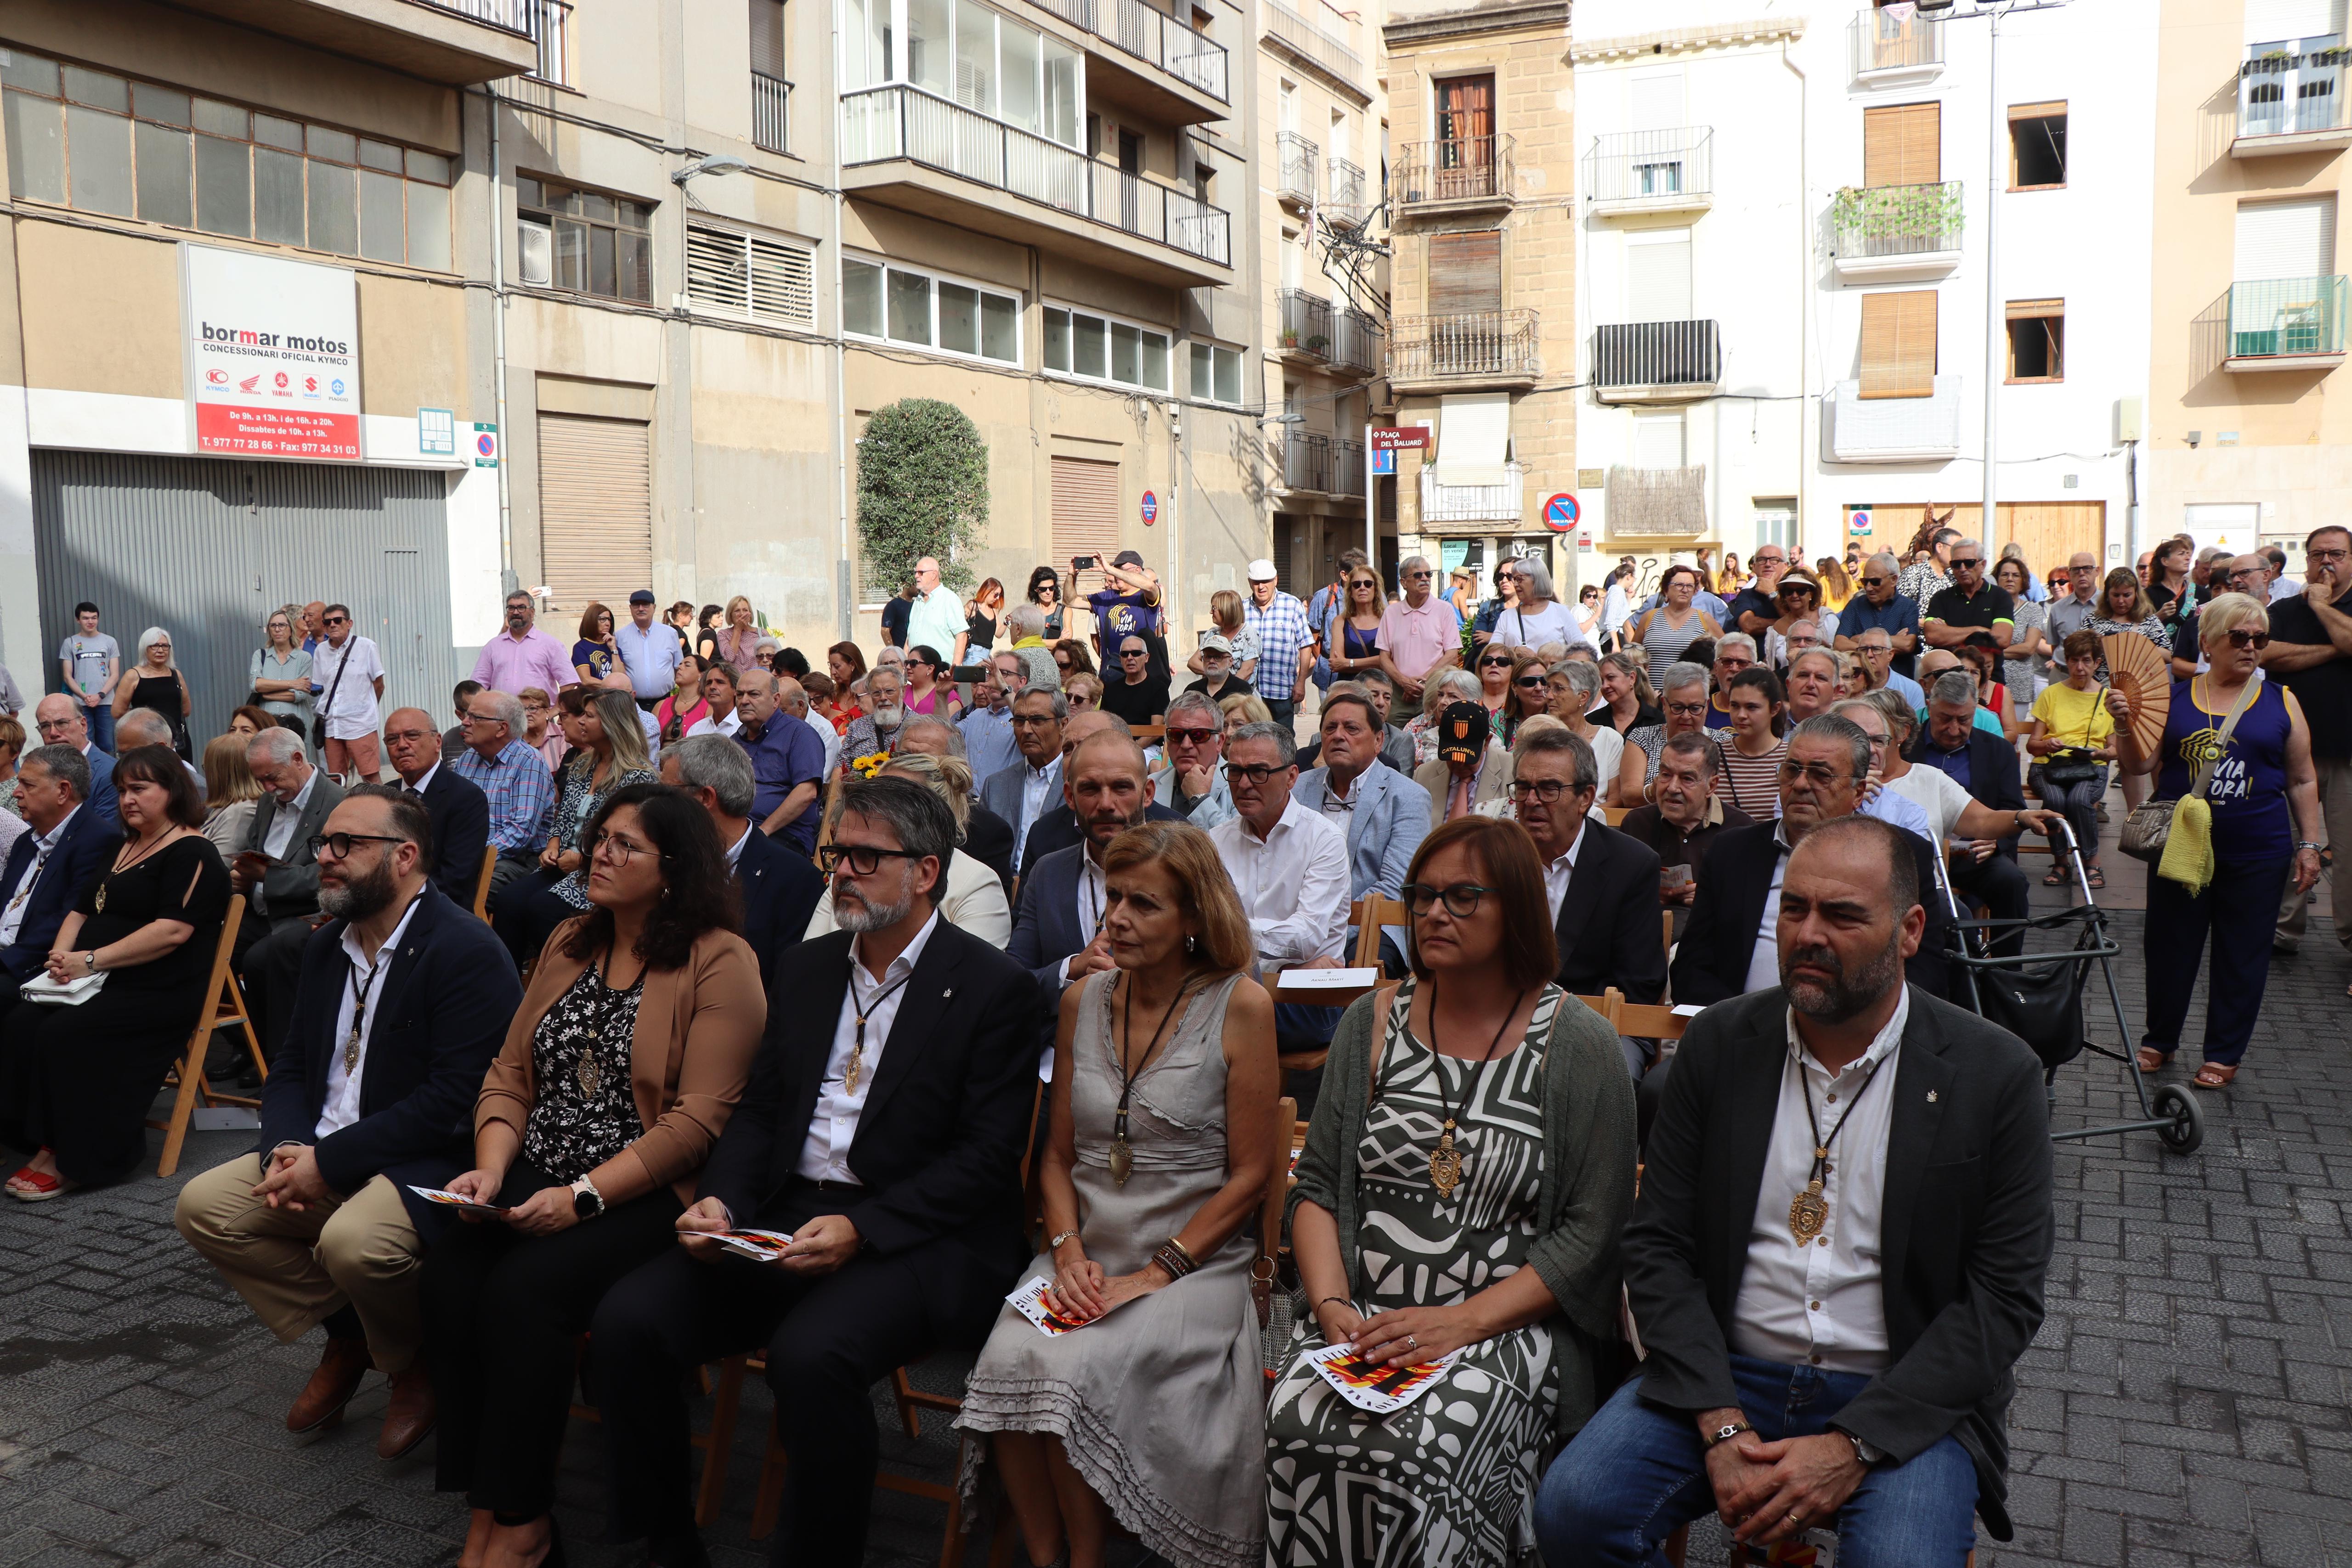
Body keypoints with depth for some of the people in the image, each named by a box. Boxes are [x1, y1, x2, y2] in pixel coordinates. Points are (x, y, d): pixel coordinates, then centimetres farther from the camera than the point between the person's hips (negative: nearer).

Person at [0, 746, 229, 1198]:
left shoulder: (191, 854, -7)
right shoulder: (123, 848, 21)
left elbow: (173, 931, -19)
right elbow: (82, 910, 24)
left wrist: (92, 960, -19)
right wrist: (61, 953, 2)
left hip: (159, 992, -8)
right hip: (100, 983, 8)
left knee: (64, 1035, -28)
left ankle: (72, 1160, -15)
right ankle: (45, 1146, -14)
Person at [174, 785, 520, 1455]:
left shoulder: (466, 952, -17)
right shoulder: (326, 947, 12)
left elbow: (454, 1098, -23)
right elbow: (291, 1067, 16)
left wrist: (329, 1161, -21)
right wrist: (285, 1148, -6)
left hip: (430, 1161, -9)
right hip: (320, 1156, 9)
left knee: (352, 1241, -34)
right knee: (202, 1206, -4)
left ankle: (417, 1365, 1)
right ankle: (345, 1335, 11)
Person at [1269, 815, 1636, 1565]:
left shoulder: (1578, 1046, -2)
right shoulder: (1371, 1023, 9)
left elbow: (1594, 1231, -5)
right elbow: (1317, 1189, 10)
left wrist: (1464, 1322, -14)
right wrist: (1332, 1304, -7)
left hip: (1508, 1326, -3)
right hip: (1366, 1318, 3)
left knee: (1419, 1448, -30)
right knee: (1298, 1424, -26)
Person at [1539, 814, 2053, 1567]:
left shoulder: (1996, 1074, -5)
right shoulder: (1719, 1042, 1)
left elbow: (2004, 1297, -6)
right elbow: (1658, 1245, 1)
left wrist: (1852, 1446, -15)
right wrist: (1722, 1425, -12)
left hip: (1900, 1397, -2)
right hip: (1721, 1376, 2)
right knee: (1575, 1508, -19)